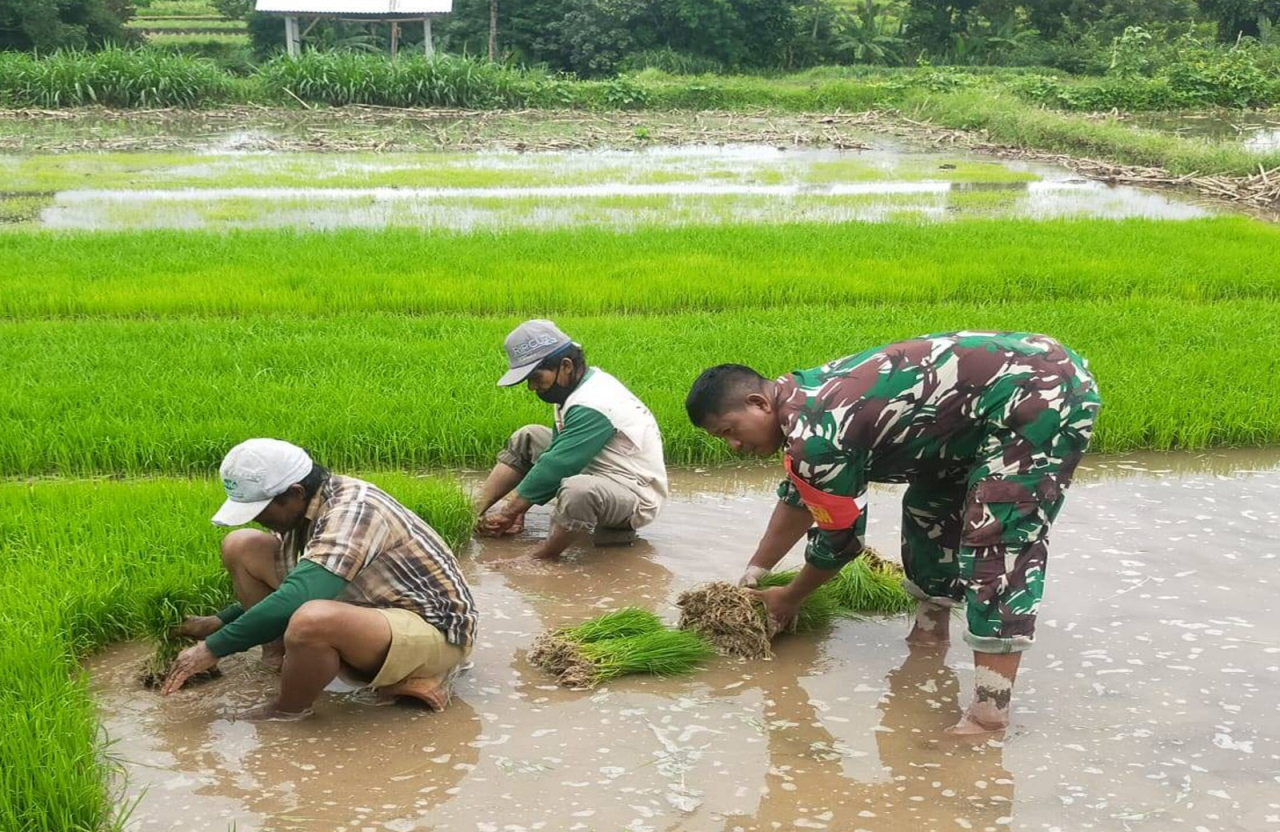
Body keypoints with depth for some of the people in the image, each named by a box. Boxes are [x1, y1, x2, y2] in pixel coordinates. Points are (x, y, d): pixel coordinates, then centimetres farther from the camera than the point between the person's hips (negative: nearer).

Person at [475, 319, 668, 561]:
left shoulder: (591, 407, -26)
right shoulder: (580, 388, 2)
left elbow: (555, 468, -26)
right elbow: (556, 454, 7)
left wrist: (510, 511, -17)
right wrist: (517, 507, 0)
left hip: (637, 497, -10)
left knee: (578, 489, -43)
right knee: (526, 437, 11)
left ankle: (537, 560, -25)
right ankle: (475, 512, 1)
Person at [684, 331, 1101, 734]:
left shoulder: (814, 434, -21)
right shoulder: (799, 397, 10)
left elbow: (840, 536, -8)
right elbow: (797, 498, 25)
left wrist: (789, 599, 9)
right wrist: (753, 575, 30)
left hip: (1045, 393, -11)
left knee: (999, 539, -19)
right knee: (930, 505, 21)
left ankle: (989, 711, -24)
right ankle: (930, 630, 34)